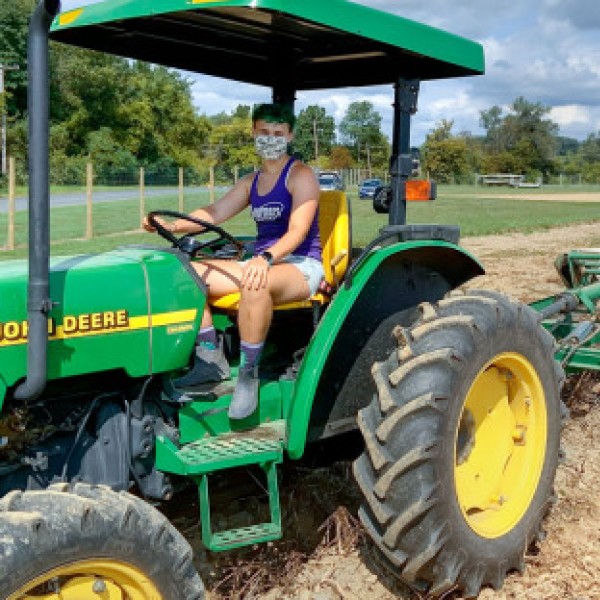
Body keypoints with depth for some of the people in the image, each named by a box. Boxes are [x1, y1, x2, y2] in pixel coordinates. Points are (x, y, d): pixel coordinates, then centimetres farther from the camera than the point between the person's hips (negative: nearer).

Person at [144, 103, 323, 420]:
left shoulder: (300, 176, -4)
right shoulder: (251, 182, 18)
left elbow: (297, 231, -18)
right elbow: (215, 212, 7)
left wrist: (267, 258, -36)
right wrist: (173, 225, -10)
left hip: (301, 266, -7)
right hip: (260, 261, 7)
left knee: (256, 284, -42)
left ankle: (249, 372, -29)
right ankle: (211, 358, -10)